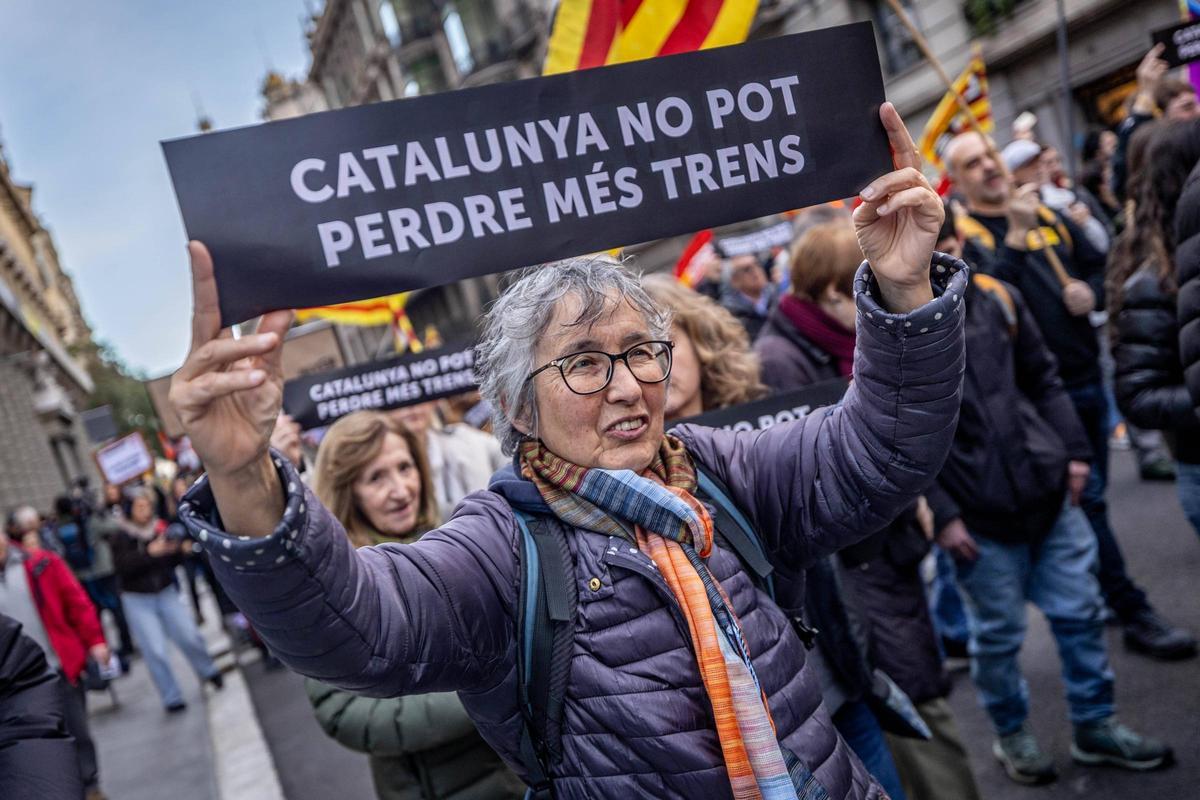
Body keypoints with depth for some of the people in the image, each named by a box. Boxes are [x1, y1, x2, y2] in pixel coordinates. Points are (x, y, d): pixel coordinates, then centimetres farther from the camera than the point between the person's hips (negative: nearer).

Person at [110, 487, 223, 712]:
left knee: (189, 636, -2)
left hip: (166, 592, 3)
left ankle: (208, 671, 25)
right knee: (155, 650, -6)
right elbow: (123, 566, -21)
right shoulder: (121, 536, -7)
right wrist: (150, 552, -31)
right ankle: (171, 698, 8)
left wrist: (182, 550, -12)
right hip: (137, 599, -3)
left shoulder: (160, 527, 1)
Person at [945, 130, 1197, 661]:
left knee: (1090, 494, 16)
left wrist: (1091, 290, -2)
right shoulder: (962, 236, -6)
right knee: (1084, 499, -4)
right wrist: (1016, 236, -27)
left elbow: (1098, 264, 20)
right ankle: (1134, 616, 4)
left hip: (1085, 376, 7)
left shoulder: (1047, 216, 13)